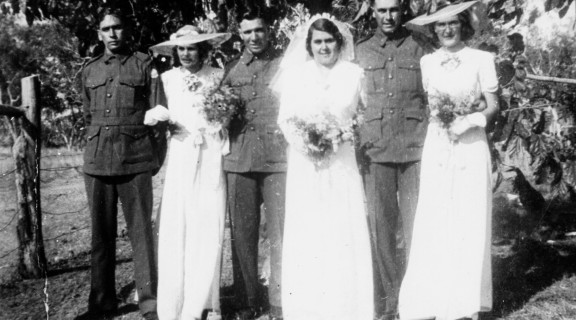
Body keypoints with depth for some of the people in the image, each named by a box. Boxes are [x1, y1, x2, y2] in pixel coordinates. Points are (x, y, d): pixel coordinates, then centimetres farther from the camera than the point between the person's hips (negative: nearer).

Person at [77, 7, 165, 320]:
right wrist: (98, 145, 16)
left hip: (135, 161, -3)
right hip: (96, 161, 4)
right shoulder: (89, 70, 15)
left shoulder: (144, 64, 5)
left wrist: (154, 155, -2)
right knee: (101, 233, 8)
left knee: (141, 232, -3)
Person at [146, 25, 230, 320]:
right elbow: (155, 116, 9)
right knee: (175, 230, -4)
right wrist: (157, 116, -12)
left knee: (208, 230, -2)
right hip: (180, 160, 0)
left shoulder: (218, 76, 7)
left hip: (211, 160, 0)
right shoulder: (167, 78, 8)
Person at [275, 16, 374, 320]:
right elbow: (284, 119, 4)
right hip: (304, 163, 0)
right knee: (306, 235, 0)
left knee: (343, 232, -1)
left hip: (340, 163, 0)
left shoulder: (354, 73, 6)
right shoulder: (294, 74, 8)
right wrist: (301, 141, -13)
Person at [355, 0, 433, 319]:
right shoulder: (360, 52, 12)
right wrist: (355, 146, 3)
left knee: (415, 225, 1)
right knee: (381, 227, 3)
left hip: (415, 148, -1)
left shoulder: (420, 46, 7)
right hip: (375, 150, 2)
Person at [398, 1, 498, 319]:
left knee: (469, 224, 2)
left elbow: (493, 106, 2)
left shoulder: (482, 59, 0)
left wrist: (470, 121, -14)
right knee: (433, 224, -1)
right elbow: (427, 104, 11)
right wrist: (438, 119, -8)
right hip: (436, 149, 2)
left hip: (471, 149, -2)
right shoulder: (427, 62, 8)